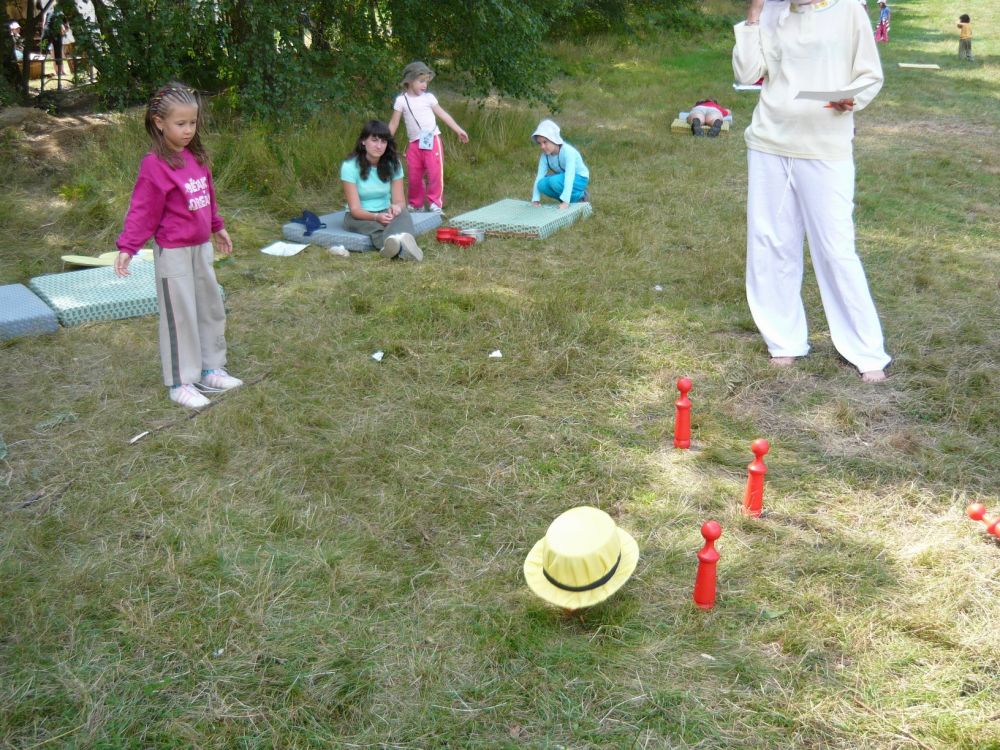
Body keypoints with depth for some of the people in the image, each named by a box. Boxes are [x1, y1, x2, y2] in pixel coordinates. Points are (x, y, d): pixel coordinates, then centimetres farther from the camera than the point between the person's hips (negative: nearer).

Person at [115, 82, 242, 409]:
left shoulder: (197, 156, 3)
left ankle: (211, 369, 31)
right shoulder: (155, 164, -17)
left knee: (212, 309, 17)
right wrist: (127, 247, -22)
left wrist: (217, 227, 26)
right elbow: (142, 210, -17)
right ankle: (180, 383, 13)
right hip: (173, 253, -7)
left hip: (201, 247, 8)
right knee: (180, 316, 2)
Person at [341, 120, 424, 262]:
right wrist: (376, 217, -35)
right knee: (376, 226, -38)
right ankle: (401, 247, -70)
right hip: (359, 217, -2)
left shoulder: (393, 164, -1)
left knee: (402, 213, -32)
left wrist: (396, 207, -31)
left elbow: (399, 201, -5)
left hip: (385, 213, 3)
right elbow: (355, 209, -15)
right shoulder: (350, 166, -13)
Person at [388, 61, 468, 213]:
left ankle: (435, 204, 1)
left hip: (432, 141, -1)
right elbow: (393, 123, 5)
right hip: (414, 144, 1)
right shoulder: (401, 100, 2)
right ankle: (416, 205, 24)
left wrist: (459, 130, 0)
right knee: (414, 177, 8)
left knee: (435, 173, -9)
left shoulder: (428, 97, 3)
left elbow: (443, 115, 5)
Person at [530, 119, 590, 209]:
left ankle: (579, 196, -10)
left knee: (554, 181, -33)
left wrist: (565, 201, -46)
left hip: (579, 179, -6)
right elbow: (539, 176, -14)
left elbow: (569, 176, -38)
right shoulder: (545, 155, -11)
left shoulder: (568, 151, -30)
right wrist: (536, 199, -23)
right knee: (541, 184, -22)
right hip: (563, 178, 6)